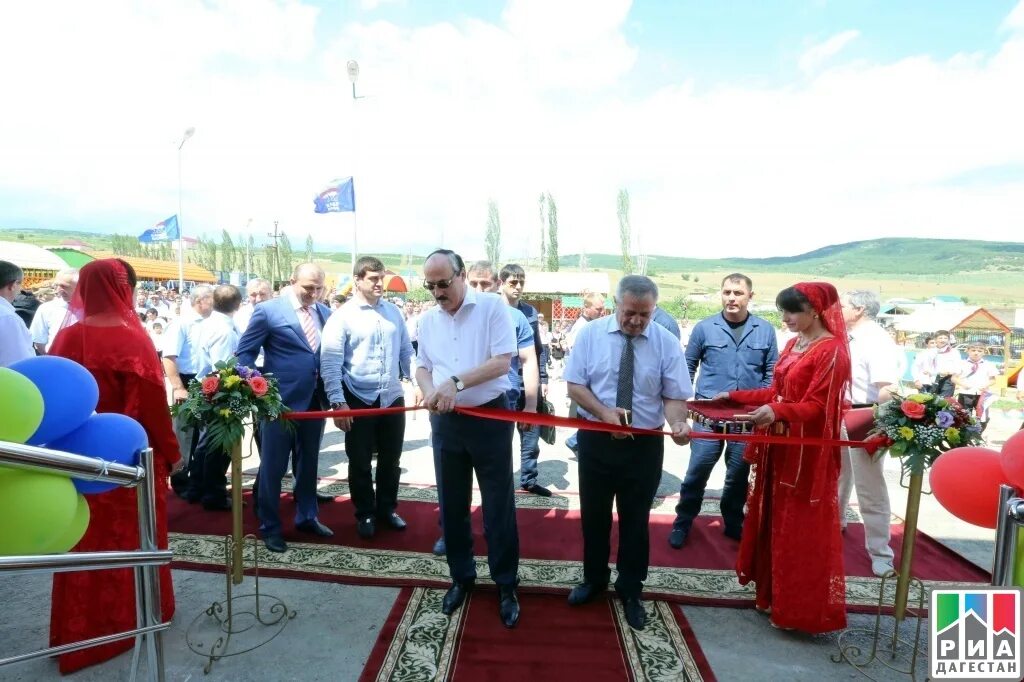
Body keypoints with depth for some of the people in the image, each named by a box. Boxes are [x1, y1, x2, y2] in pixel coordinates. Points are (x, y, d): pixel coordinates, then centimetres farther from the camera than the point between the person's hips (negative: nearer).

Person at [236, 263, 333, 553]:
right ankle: (270, 527, 24)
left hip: (315, 401, 5)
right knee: (273, 467, 8)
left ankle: (306, 517, 34)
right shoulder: (268, 311, -8)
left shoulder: (325, 313, 6)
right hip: (280, 401, -4)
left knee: (308, 464, 17)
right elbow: (244, 353, -5)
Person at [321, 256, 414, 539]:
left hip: (393, 397, 4)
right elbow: (330, 362, -12)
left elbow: (406, 352, 11)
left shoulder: (393, 312, 6)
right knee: (360, 462, 10)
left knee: (391, 460, 15)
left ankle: (387, 509, 34)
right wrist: (337, 402, -17)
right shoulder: (342, 316, -8)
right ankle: (365, 514, 28)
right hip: (359, 399, -4)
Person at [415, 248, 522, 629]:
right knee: (451, 505, 14)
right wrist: (428, 392, -10)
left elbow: (502, 362, -15)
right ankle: (461, 577, 33)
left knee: (498, 506, 5)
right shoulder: (427, 320, 7)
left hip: (490, 418, -4)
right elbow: (422, 366, 12)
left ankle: (506, 584, 22)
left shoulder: (493, 307, -9)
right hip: (445, 422, 5)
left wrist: (456, 382, -24)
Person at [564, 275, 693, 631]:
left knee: (635, 519, 13)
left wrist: (678, 423, -29)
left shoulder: (667, 342, -6)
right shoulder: (591, 334, -6)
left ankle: (630, 591, 35)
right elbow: (575, 385, -6)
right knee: (593, 515, 16)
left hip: (645, 444, 0)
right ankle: (594, 579, 40)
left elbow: (675, 397, -7)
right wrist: (604, 411, -22)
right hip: (596, 439, 1)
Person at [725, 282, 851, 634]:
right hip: (780, 448, 8)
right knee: (774, 522, 16)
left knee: (802, 532, 3)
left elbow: (816, 406, -20)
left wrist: (776, 413, -36)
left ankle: (803, 609, 19)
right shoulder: (793, 344, 11)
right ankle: (775, 593, 31)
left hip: (808, 454, -8)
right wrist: (734, 396, 11)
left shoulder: (832, 351, -14)